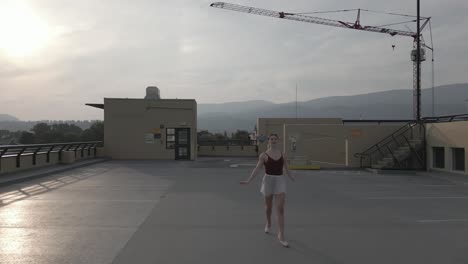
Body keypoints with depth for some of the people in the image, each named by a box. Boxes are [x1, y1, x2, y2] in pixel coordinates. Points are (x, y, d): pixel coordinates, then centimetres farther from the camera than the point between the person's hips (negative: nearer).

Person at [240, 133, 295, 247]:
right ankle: (268, 223, 47)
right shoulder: (264, 155, -4)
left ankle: (281, 236, -7)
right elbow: (257, 169, -8)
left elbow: (286, 169, 17)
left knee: (280, 209, -9)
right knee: (268, 207, 16)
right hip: (268, 180, -1)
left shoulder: (282, 154, 4)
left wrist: (292, 178, 29)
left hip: (280, 181, 1)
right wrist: (248, 181, -16)